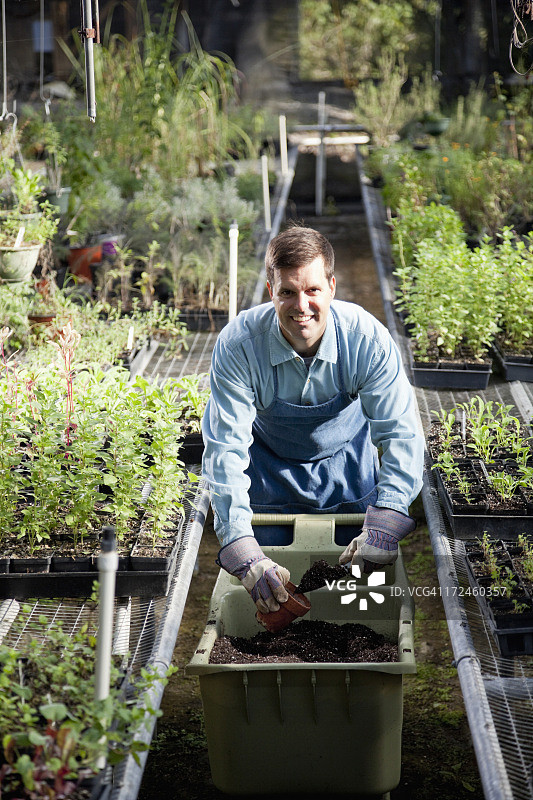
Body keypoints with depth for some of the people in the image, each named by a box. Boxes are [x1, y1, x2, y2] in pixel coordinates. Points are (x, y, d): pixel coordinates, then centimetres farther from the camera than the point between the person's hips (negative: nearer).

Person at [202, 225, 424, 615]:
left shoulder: (367, 337, -31)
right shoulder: (237, 345, -33)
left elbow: (401, 434, -29)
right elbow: (225, 447, -34)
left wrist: (384, 526, -44)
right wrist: (244, 553, -44)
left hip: (347, 465, 1)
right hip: (268, 469, 0)